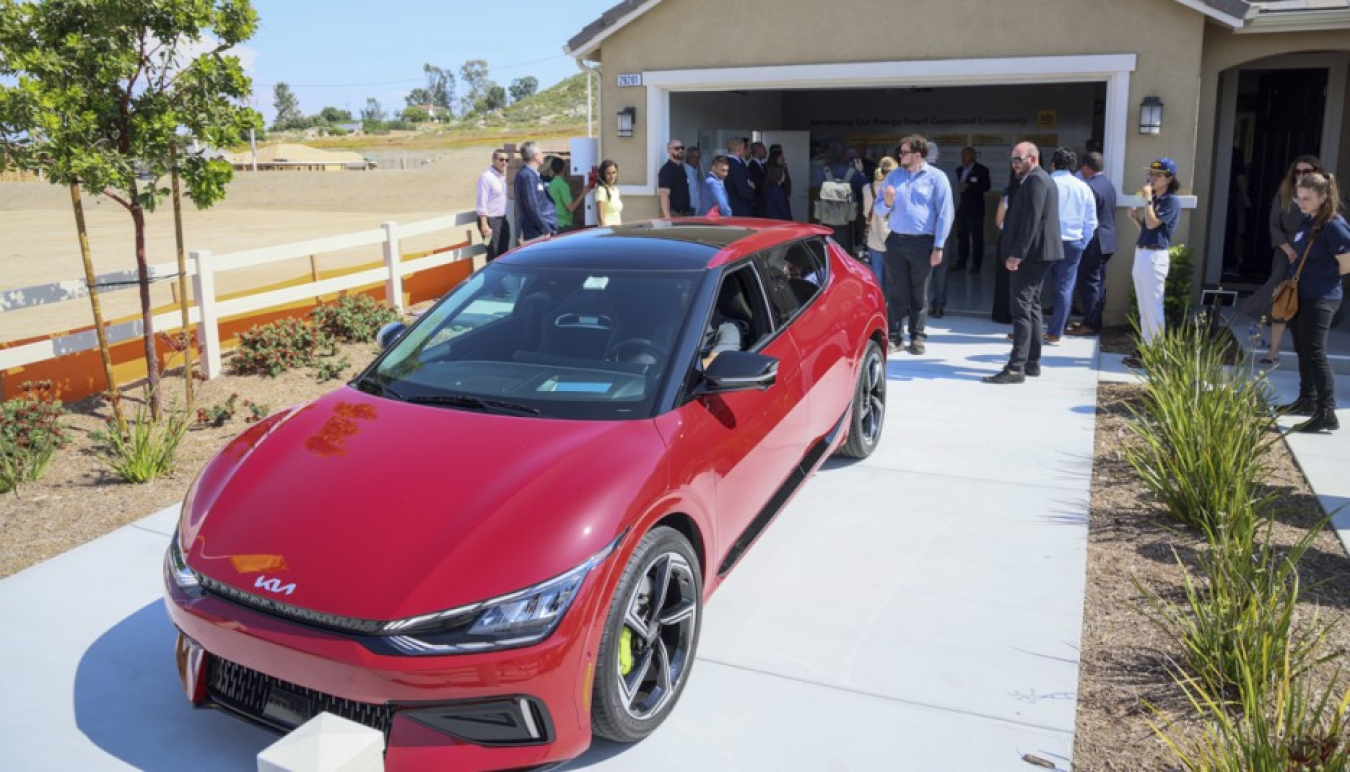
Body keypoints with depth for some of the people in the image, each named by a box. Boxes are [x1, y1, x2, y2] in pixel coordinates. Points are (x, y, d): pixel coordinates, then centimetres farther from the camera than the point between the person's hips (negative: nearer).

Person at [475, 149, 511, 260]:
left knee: (504, 253, 11)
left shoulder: (503, 177, 12)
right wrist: (484, 225, -21)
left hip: (502, 220, 8)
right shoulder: (486, 177, -12)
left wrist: (505, 217, 12)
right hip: (490, 220, -8)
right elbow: (481, 203, -16)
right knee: (493, 255, -5)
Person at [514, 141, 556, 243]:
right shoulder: (527, 176, -14)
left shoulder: (533, 174, 16)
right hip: (536, 234, -10)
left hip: (540, 231, 10)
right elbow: (532, 207, -20)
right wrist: (546, 230, -18)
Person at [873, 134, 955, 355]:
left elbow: (945, 214, -6)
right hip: (896, 240, 3)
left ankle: (917, 337, 16)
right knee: (896, 291, 5)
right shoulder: (894, 175, 9)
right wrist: (887, 203, -12)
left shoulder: (936, 178, -4)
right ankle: (894, 336, 12)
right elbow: (877, 209, 12)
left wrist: (938, 247, -10)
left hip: (922, 243, -3)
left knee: (919, 293, 7)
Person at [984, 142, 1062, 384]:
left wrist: (1017, 254, -24)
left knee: (1021, 307, -12)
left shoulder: (1035, 180, -13)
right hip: (1036, 254, 11)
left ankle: (1016, 367, -14)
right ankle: (1032, 362, 20)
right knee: (1031, 306, 14)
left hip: (1030, 254, -11)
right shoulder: (1042, 179, 20)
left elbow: (1031, 220, -22)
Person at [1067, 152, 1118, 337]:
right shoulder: (1108, 185, 12)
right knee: (1098, 282, 13)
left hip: (1093, 242, -10)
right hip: (1106, 240, 10)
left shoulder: (1090, 187, -18)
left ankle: (1090, 324, -4)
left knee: (1089, 283, -5)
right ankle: (1094, 321, 19)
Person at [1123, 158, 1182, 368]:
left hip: (1155, 256, -9)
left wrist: (1147, 198, -15)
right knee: (1144, 307, 13)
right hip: (1141, 254, 9)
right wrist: (1135, 218, 6)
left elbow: (1152, 224, -19)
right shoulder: (1154, 199, 18)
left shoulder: (1171, 201, -8)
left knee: (1153, 307, -7)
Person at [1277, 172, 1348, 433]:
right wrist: (1294, 257, 6)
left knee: (1315, 353, -10)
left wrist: (1321, 274, -3)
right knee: (1303, 350, 17)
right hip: (1300, 295, 9)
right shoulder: (1308, 221, 7)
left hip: (1320, 298, -9)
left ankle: (1327, 413, -8)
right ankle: (1307, 400, 30)